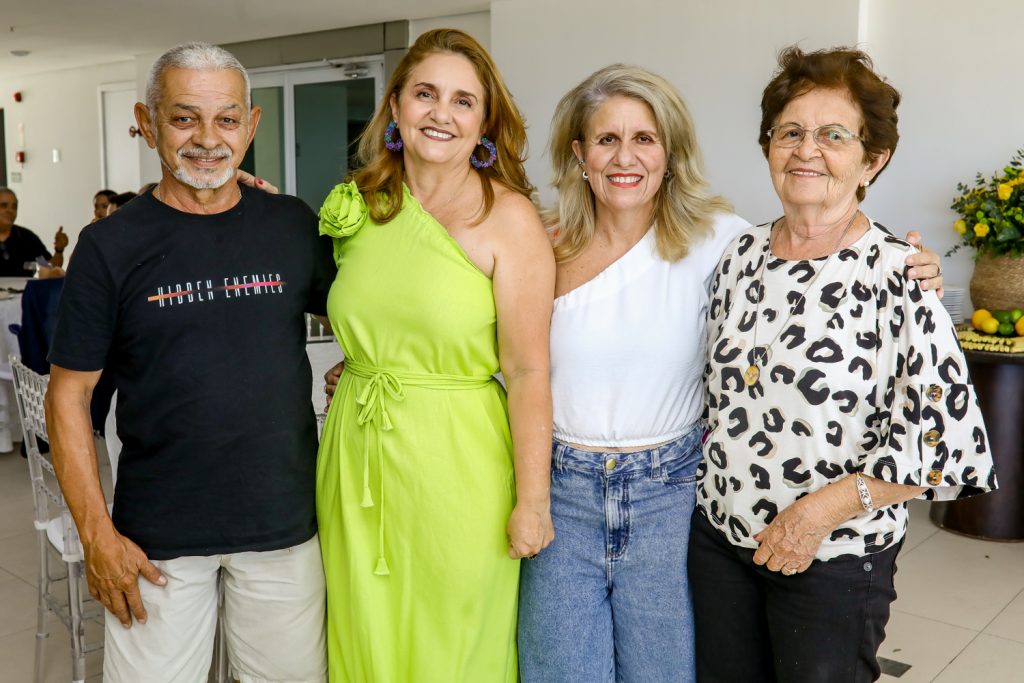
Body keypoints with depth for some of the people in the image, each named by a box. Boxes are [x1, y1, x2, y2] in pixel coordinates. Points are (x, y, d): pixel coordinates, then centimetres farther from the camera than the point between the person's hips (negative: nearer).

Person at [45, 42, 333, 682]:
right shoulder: (112, 244, -4)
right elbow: (69, 394, -2)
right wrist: (96, 533, -6)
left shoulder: (294, 225, 1)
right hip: (157, 537, -1)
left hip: (284, 520, 2)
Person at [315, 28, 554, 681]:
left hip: (455, 462, -5)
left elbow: (528, 370, -12)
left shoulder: (509, 216, -10)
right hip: (356, 457, 5)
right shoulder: (361, 206, 5)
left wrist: (531, 501, -13)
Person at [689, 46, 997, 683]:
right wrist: (707, 486, 5)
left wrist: (824, 509, -18)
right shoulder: (742, 254, 1)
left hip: (835, 554, -5)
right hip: (718, 536, 5)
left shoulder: (898, 274, -15)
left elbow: (945, 433, -17)